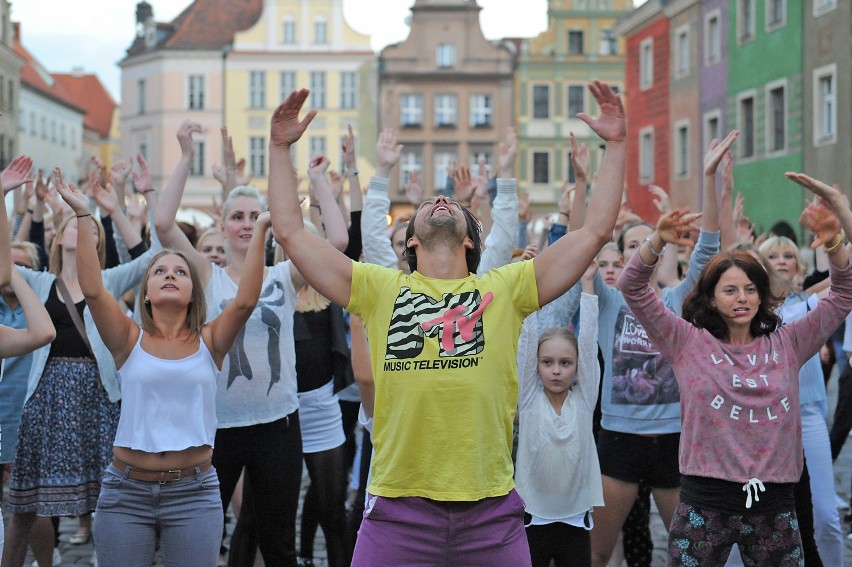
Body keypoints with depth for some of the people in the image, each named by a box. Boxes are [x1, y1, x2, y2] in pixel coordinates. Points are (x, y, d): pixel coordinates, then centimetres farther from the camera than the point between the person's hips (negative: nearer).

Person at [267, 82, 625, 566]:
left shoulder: (505, 289, 9)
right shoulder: (380, 289, 9)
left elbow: (597, 230, 8)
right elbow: (291, 231, 8)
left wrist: (616, 145, 8)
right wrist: (281, 148, 7)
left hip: (492, 511, 1)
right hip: (399, 508, 0)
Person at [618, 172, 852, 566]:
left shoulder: (787, 344, 6)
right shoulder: (688, 342, 1)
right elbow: (632, 287, -4)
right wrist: (658, 242, -22)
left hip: (774, 504, 2)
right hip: (705, 503, -2)